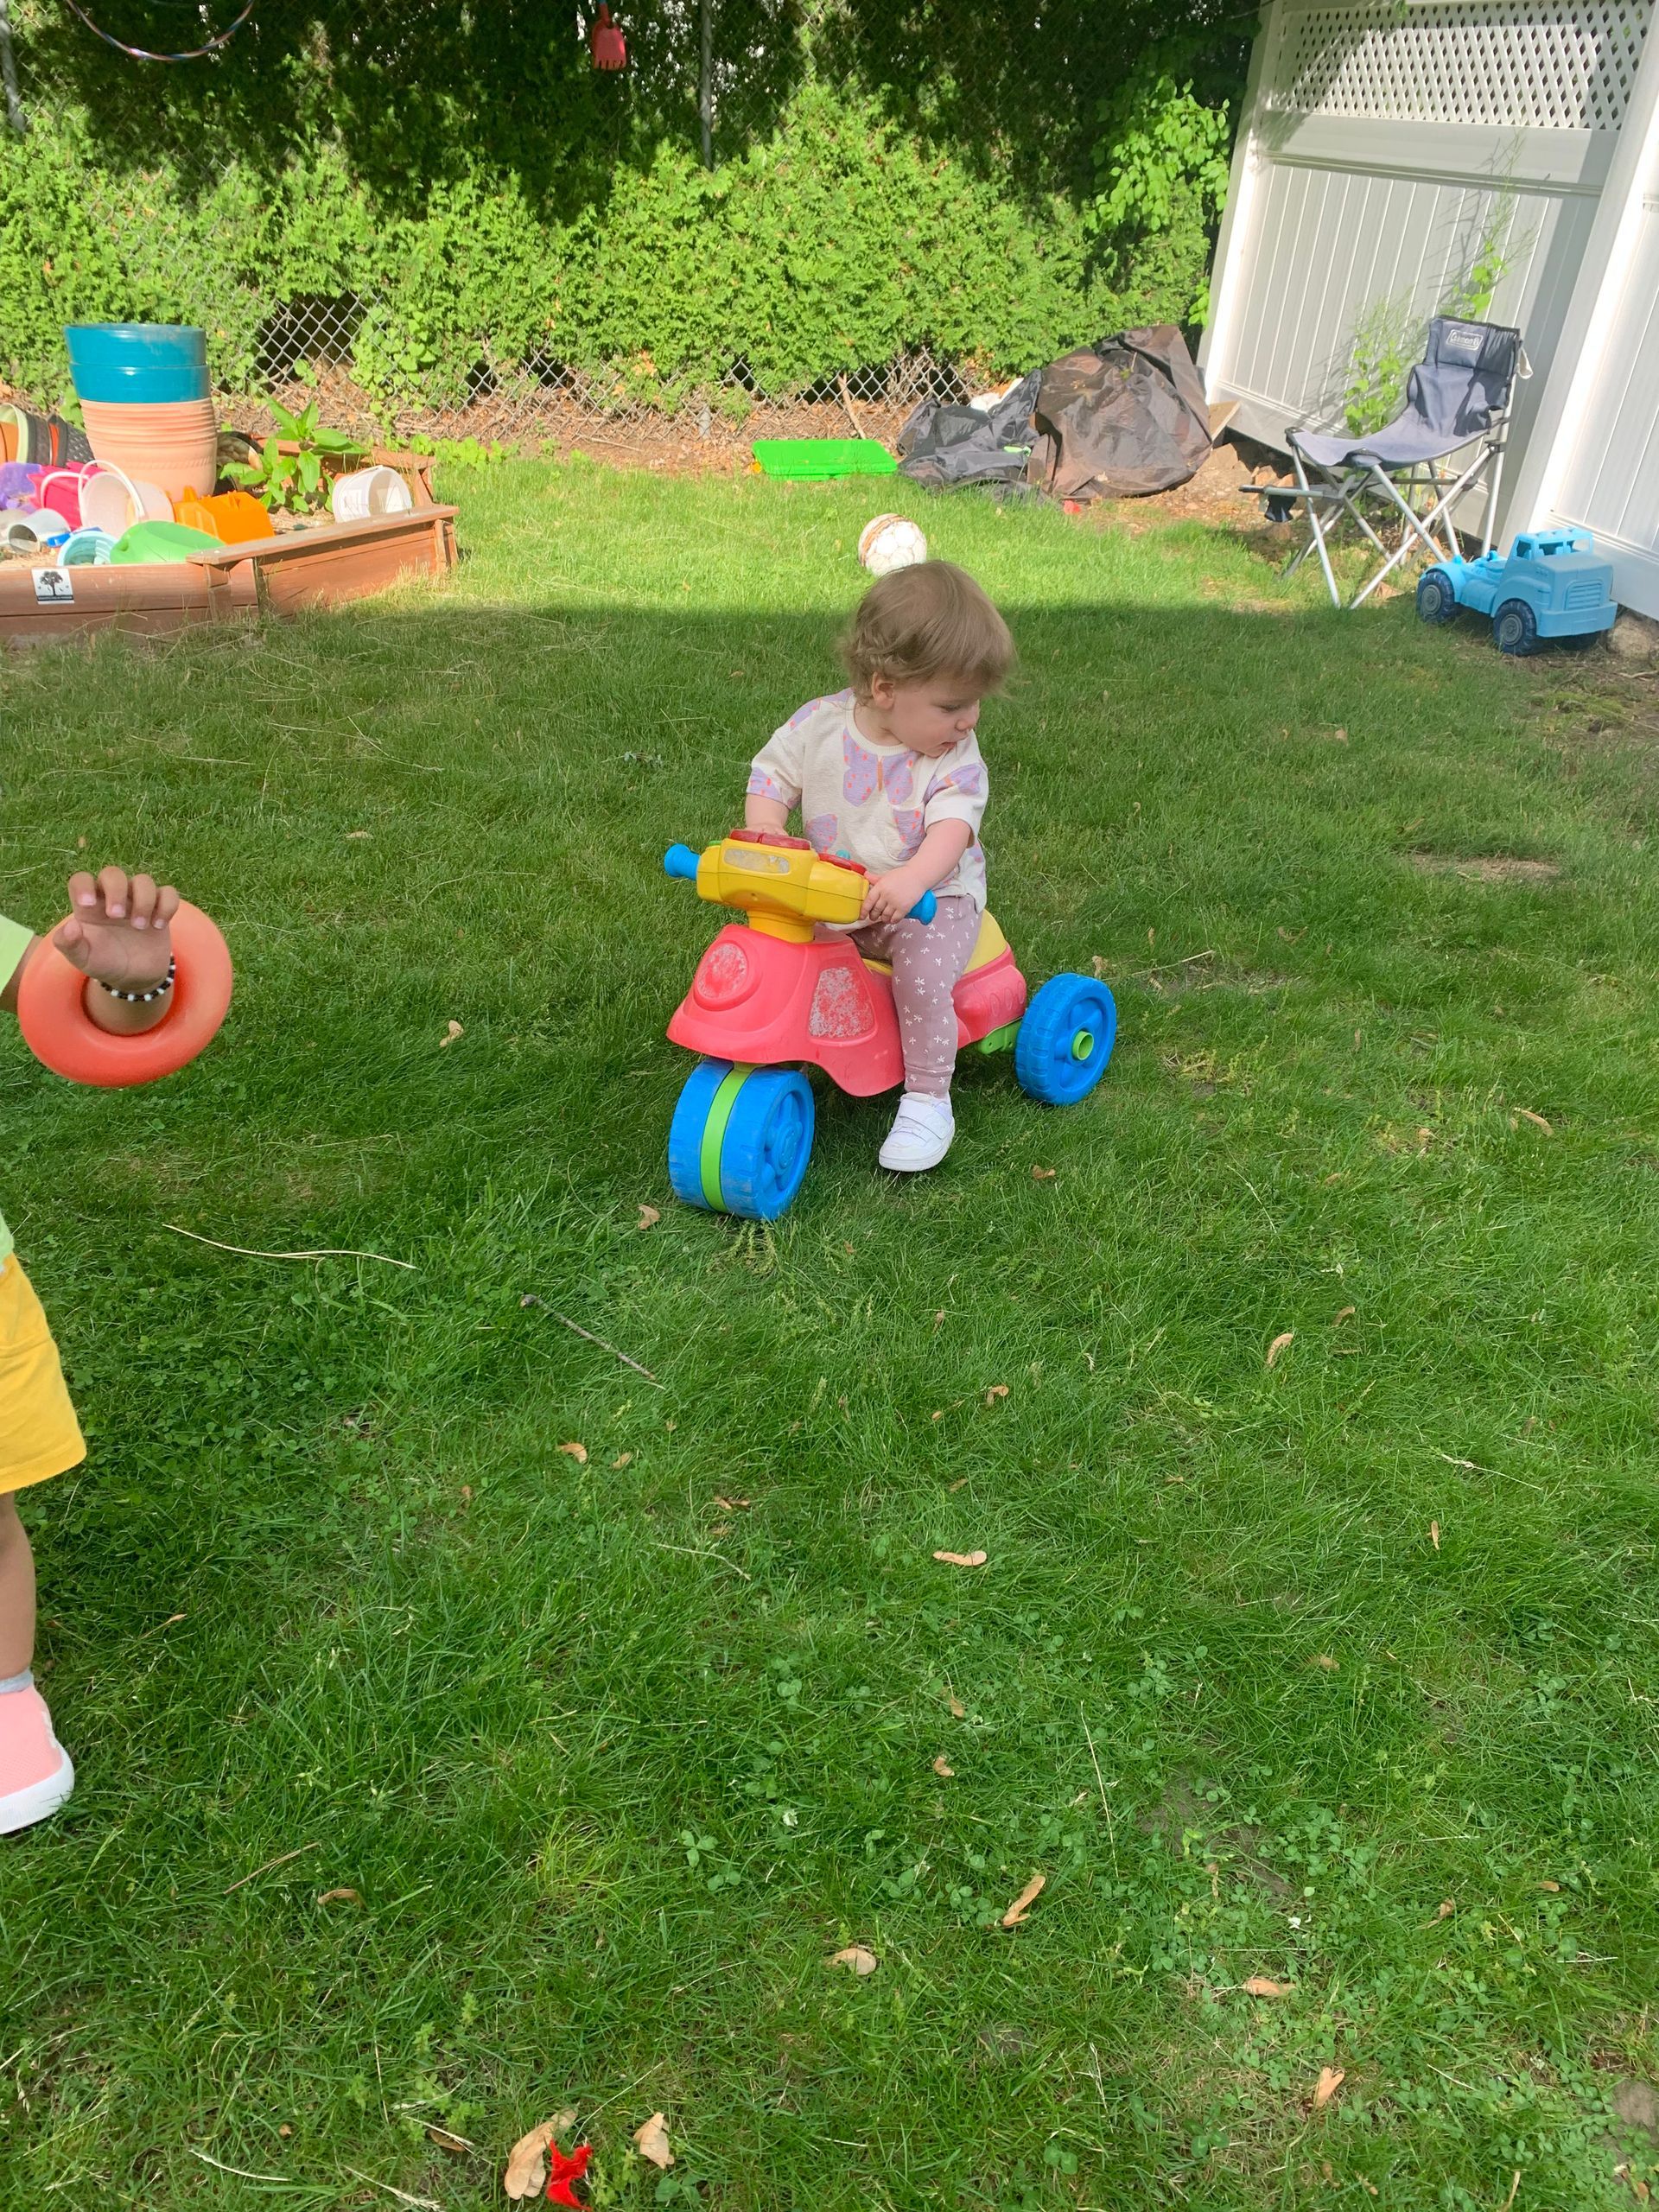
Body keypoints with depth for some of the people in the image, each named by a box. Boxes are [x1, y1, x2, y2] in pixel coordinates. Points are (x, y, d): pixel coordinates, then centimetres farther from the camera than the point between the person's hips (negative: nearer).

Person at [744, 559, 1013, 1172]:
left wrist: (911, 880, -47)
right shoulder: (818, 724, -7)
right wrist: (767, 837, -21)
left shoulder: (956, 759, -12)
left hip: (932, 898, -3)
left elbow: (951, 829, -26)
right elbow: (772, 776, 0)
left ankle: (927, 1101, -13)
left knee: (923, 972, -29)